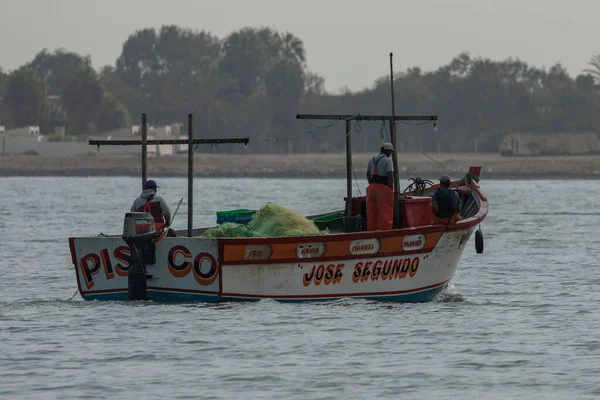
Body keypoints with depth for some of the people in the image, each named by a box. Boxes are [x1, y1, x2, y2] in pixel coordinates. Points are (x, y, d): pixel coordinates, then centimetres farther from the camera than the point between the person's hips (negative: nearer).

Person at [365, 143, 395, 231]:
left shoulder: (372, 160, 14)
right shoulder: (388, 160, -9)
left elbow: (368, 174, 20)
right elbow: (390, 176, -16)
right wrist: (391, 188, -9)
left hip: (372, 187, 7)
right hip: (383, 188, -7)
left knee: (372, 211, 10)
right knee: (385, 212, -3)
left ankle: (371, 229, 13)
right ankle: (384, 228, -5)